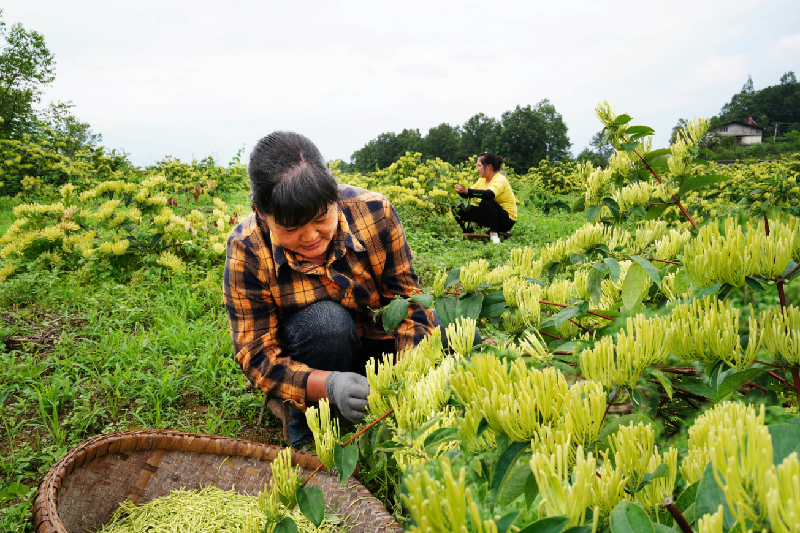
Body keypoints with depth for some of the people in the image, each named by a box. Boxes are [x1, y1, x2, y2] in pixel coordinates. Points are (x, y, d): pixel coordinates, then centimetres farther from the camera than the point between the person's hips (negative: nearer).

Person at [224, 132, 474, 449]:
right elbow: (257, 356, -22)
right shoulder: (248, 251, -23)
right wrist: (327, 384, -40)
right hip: (310, 351, -1)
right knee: (325, 320, -37)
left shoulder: (373, 212, -21)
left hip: (381, 333, 2)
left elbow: (407, 299, -16)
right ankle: (308, 424, -9)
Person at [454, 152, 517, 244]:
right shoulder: (482, 180, 6)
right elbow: (468, 194, -2)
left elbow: (489, 194, -40)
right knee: (463, 211, -9)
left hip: (506, 220, -7)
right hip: (489, 216, 7)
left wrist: (466, 191, -44)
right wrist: (460, 190, -24)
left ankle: (493, 233, -23)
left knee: (486, 203, -35)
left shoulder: (500, 180, -19)